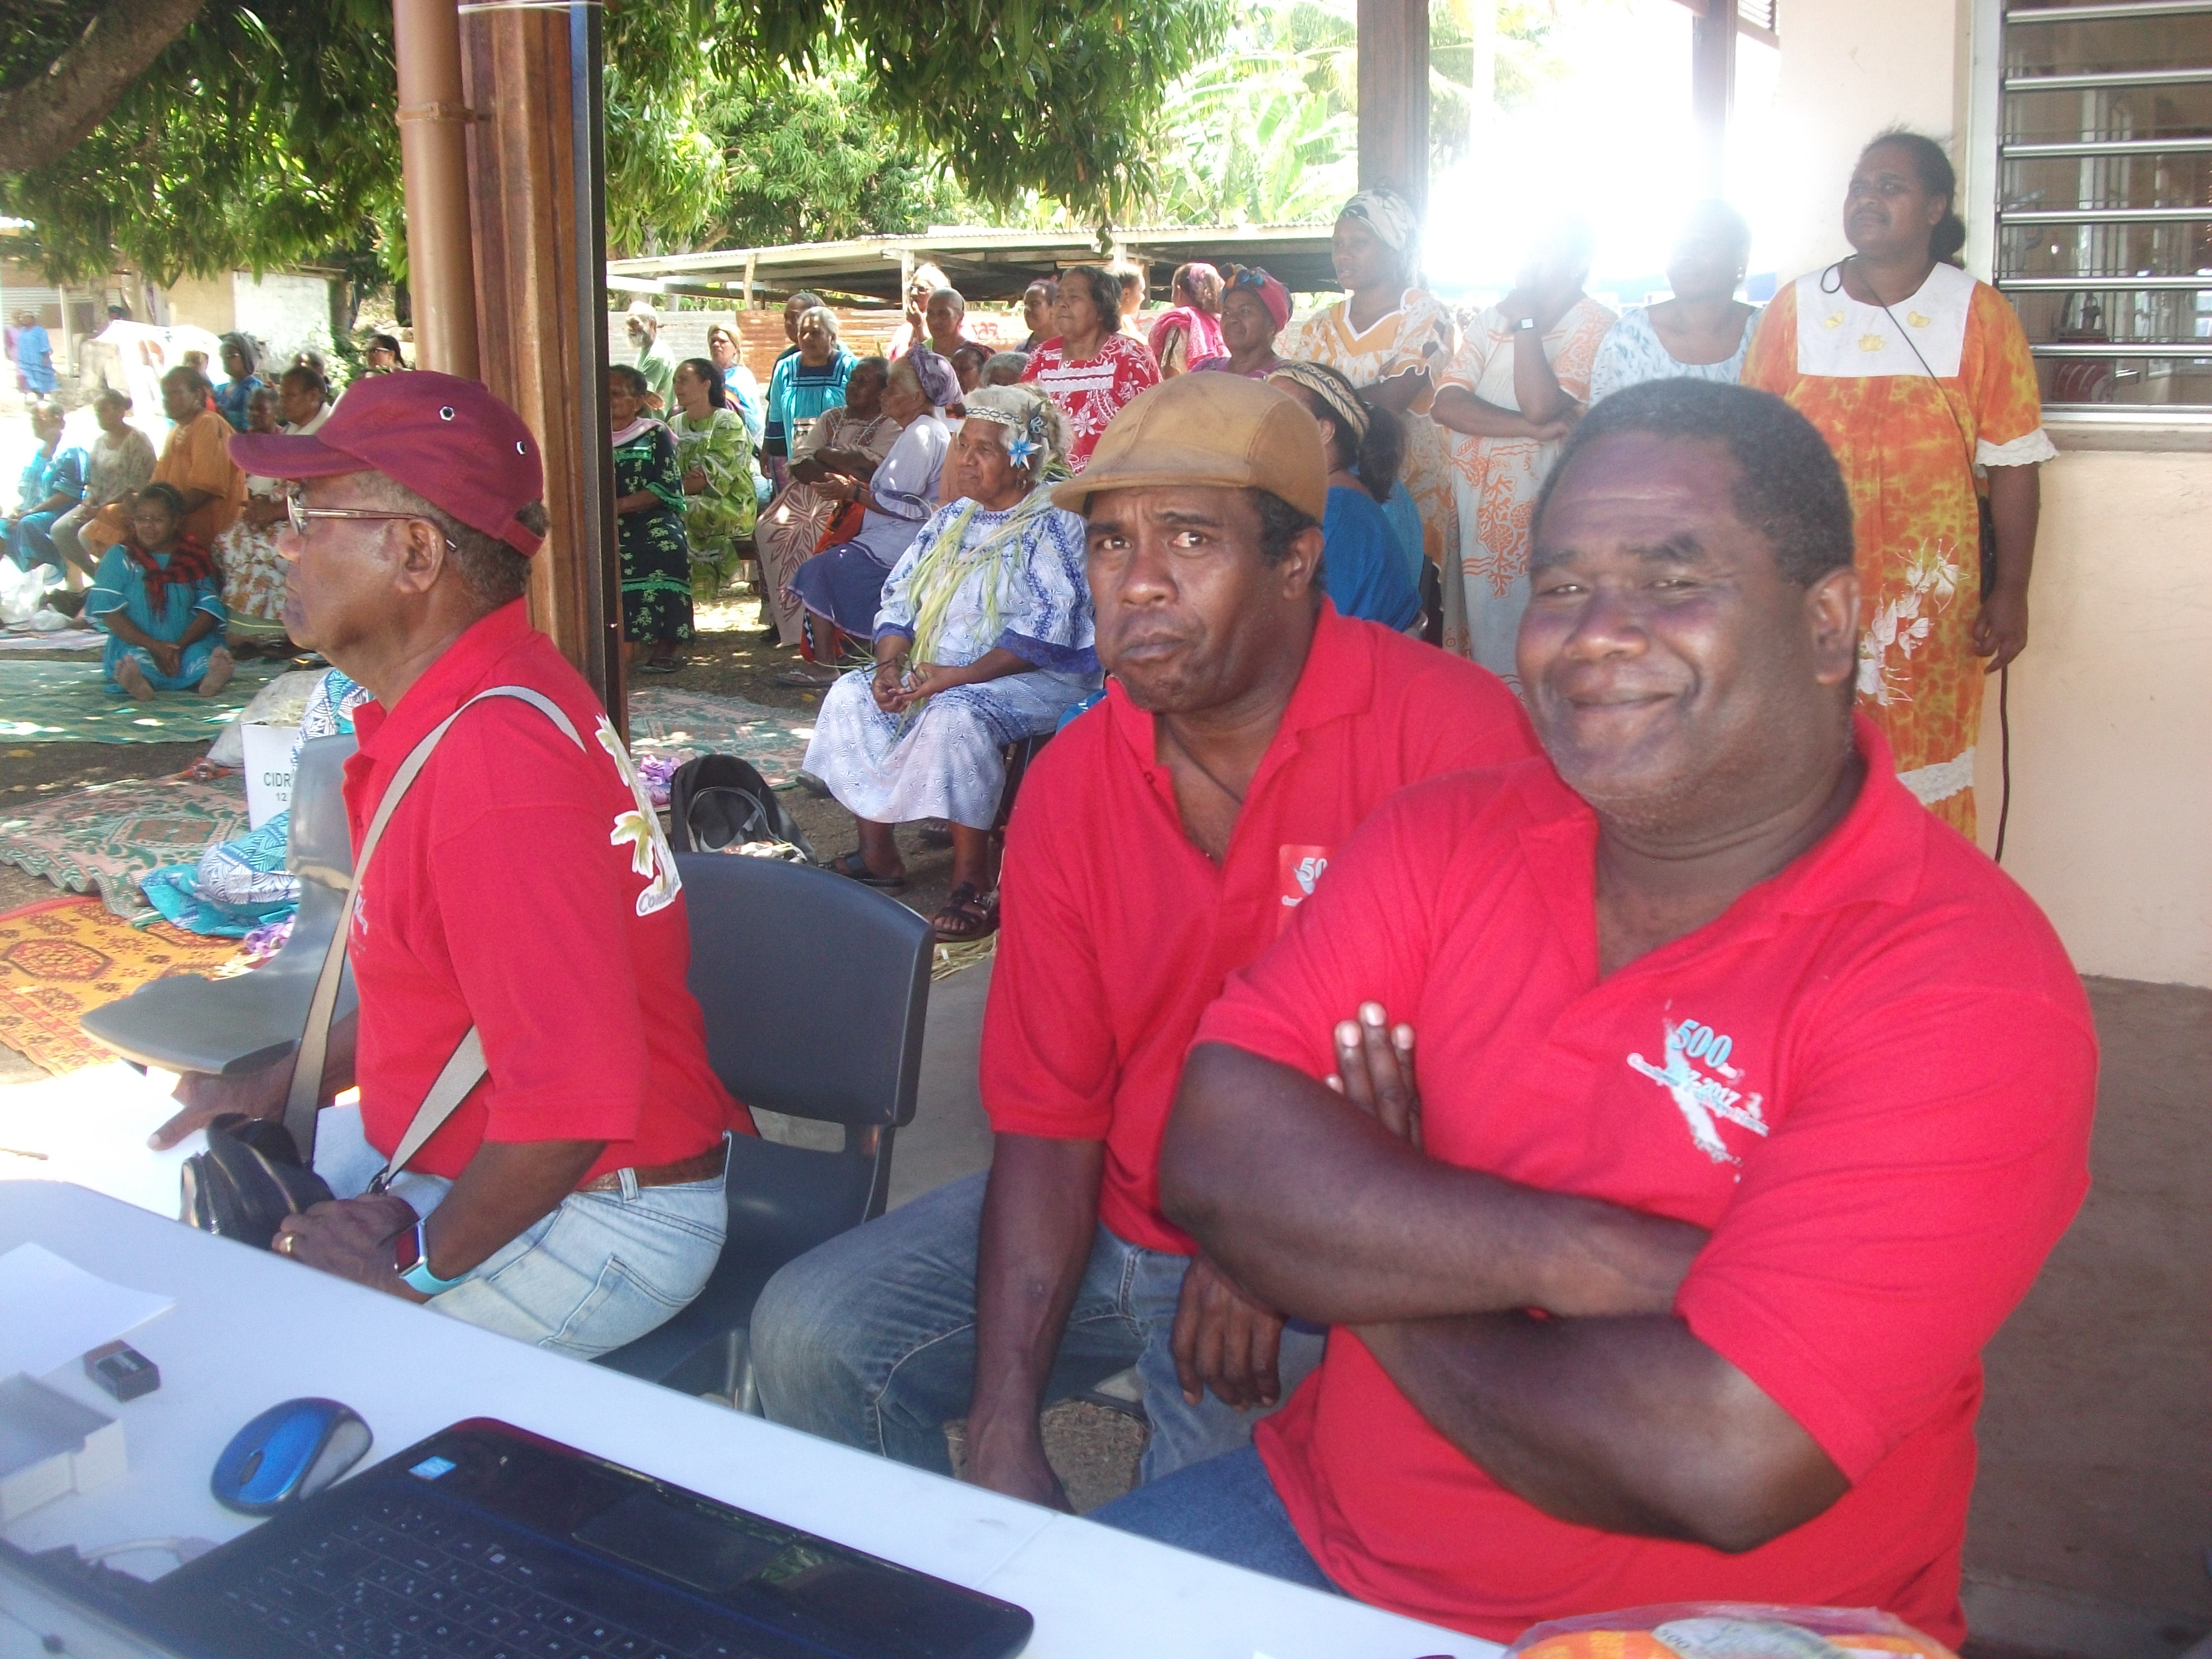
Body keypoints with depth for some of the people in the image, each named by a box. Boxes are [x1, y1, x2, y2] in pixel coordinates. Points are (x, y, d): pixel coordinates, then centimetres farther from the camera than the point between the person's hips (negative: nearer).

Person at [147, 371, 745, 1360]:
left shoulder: (496, 757, -28)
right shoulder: (435, 710, 6)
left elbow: (573, 1092, -32)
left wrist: (421, 1266, -19)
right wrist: (289, 1087, 15)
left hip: (587, 1217, -10)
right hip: (467, 1166, 10)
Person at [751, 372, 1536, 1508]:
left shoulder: (1450, 732, -16)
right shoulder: (1067, 786, 1)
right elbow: (1047, 1119, -1)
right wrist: (1002, 1427, -12)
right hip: (1116, 1216, 5)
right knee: (809, 1335, -5)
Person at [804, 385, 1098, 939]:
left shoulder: (1053, 521, -10)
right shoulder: (952, 519, 15)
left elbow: (1047, 627, -21)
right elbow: (899, 597, 15)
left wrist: (960, 676, -25)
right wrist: (890, 666, -5)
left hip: (1041, 680, -9)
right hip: (934, 675, 9)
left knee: (955, 715, -36)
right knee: (851, 695, -2)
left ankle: (975, 885, -28)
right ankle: (877, 855, 1)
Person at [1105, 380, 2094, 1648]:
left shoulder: (1966, 992, -20)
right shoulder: (1449, 840, -2)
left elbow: (1724, 1462, -29)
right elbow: (1214, 1156, -13)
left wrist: (1379, 1268, -14)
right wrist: (1598, 1261, -24)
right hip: (1323, 1531, 5)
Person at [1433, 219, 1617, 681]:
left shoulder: (1596, 327, -6)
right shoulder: (1494, 316, 10)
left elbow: (1541, 406, -20)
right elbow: (1446, 403, -4)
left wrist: (1526, 323, -14)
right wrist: (1531, 428, -15)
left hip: (1537, 506, -5)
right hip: (1471, 499, 5)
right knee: (1474, 623, 9)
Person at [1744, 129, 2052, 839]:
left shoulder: (1980, 315, 1)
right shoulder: (1793, 310, 5)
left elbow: (2013, 462, 1)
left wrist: (2010, 592, -3)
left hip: (1930, 598, -1)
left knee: (1924, 772, 4)